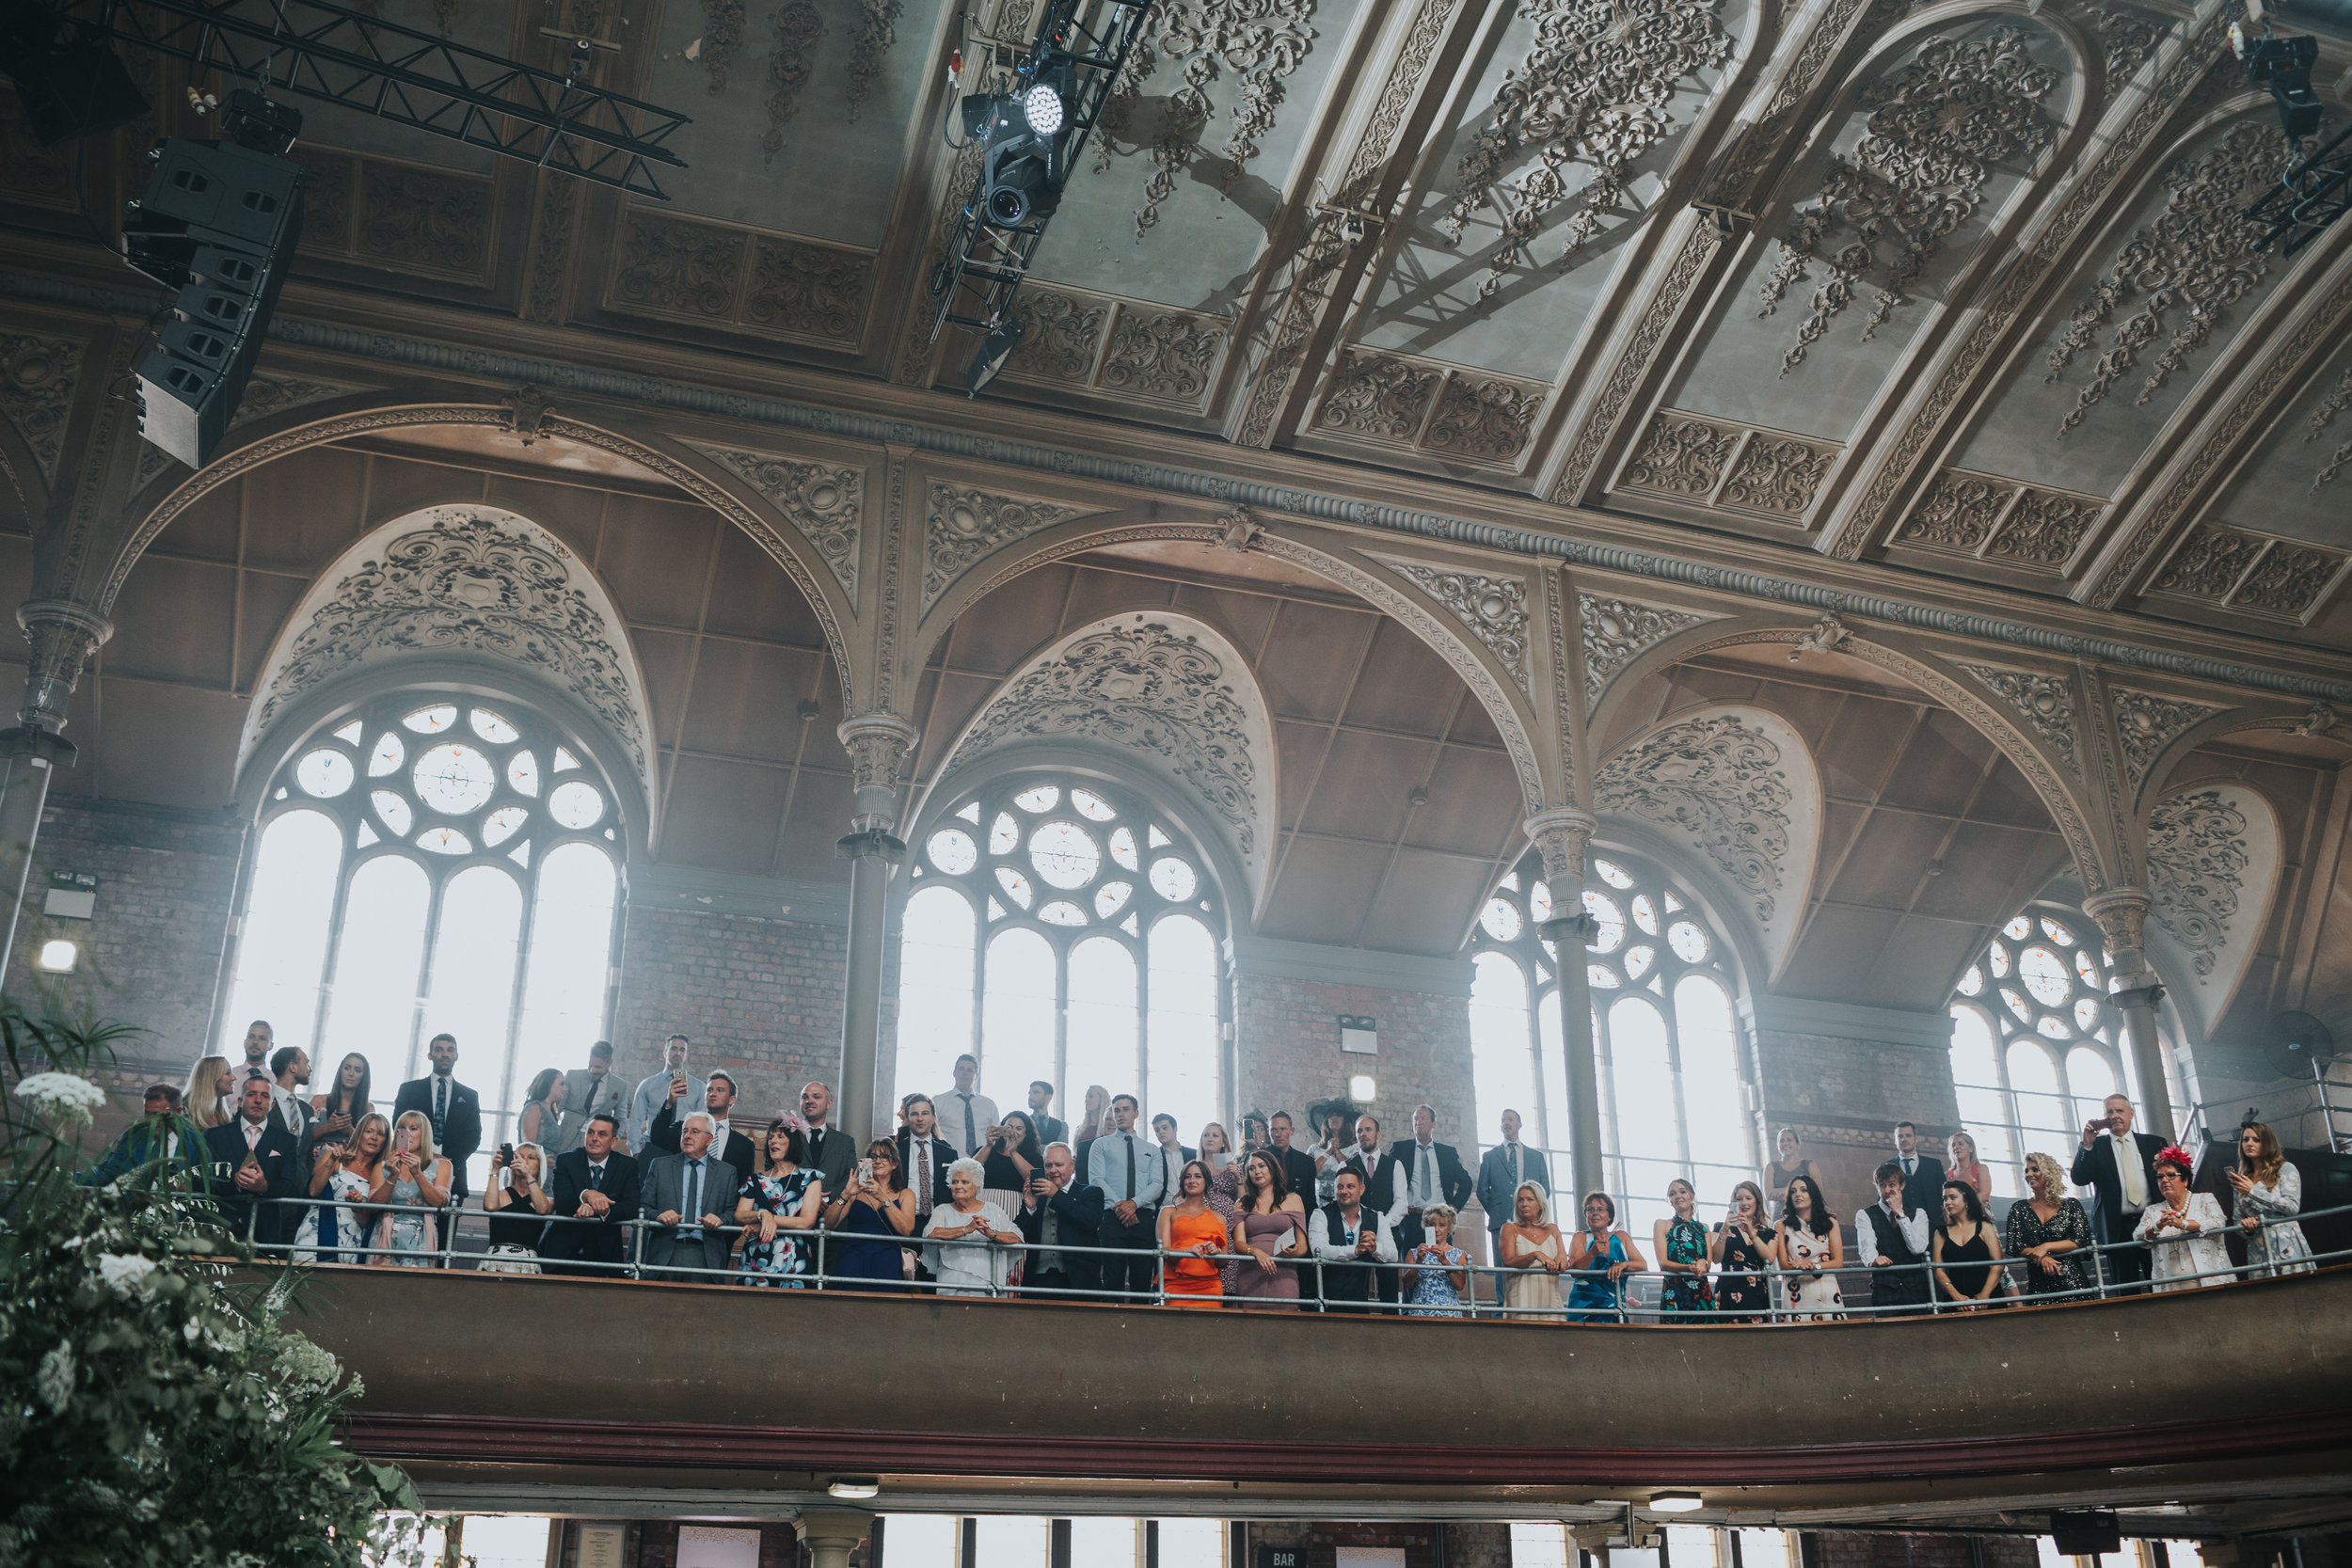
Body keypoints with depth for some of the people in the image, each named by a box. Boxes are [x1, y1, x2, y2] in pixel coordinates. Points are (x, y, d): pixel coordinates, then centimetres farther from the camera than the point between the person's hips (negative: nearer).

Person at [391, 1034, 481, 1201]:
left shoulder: (469, 1096, 16)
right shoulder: (409, 1090, 13)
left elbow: (473, 1137, 7)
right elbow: (398, 1128, 5)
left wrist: (449, 1164, -10)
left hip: (452, 1179, 1)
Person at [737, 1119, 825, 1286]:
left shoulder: (810, 1177, 6)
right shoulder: (755, 1180, 15)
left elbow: (807, 1222, -6)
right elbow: (738, 1217, 3)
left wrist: (764, 1223, -6)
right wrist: (763, 1215, -17)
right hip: (755, 1261, 3)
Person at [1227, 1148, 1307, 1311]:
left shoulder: (1293, 1200, 15)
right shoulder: (1243, 1204, 17)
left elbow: (1303, 1245, 11)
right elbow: (1238, 1243, 5)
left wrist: (1296, 1252, -12)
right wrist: (1256, 1252, -16)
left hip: (1283, 1274, -1)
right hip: (1250, 1276, 1)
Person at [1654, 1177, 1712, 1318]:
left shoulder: (1703, 1228, 19)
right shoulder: (1662, 1225, 8)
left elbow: (1709, 1263, 9)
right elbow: (1663, 1263, -3)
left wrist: (1703, 1264, -16)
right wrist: (1689, 1268, -21)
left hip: (1703, 1294, 3)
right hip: (1674, 1294, -3)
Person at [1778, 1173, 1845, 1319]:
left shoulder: (1830, 1222, 11)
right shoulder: (1783, 1226, 8)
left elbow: (1838, 1262, 4)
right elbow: (1782, 1264, 1)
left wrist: (1814, 1265, -13)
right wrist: (1797, 1265, -21)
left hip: (1827, 1291, 1)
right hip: (1798, 1295, -1)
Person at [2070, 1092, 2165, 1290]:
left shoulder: (2153, 1143, 14)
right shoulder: (2095, 1146, 9)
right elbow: (2078, 1179, -3)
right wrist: (2087, 1145, -12)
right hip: (2118, 1228, -1)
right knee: (2126, 1293, 0)